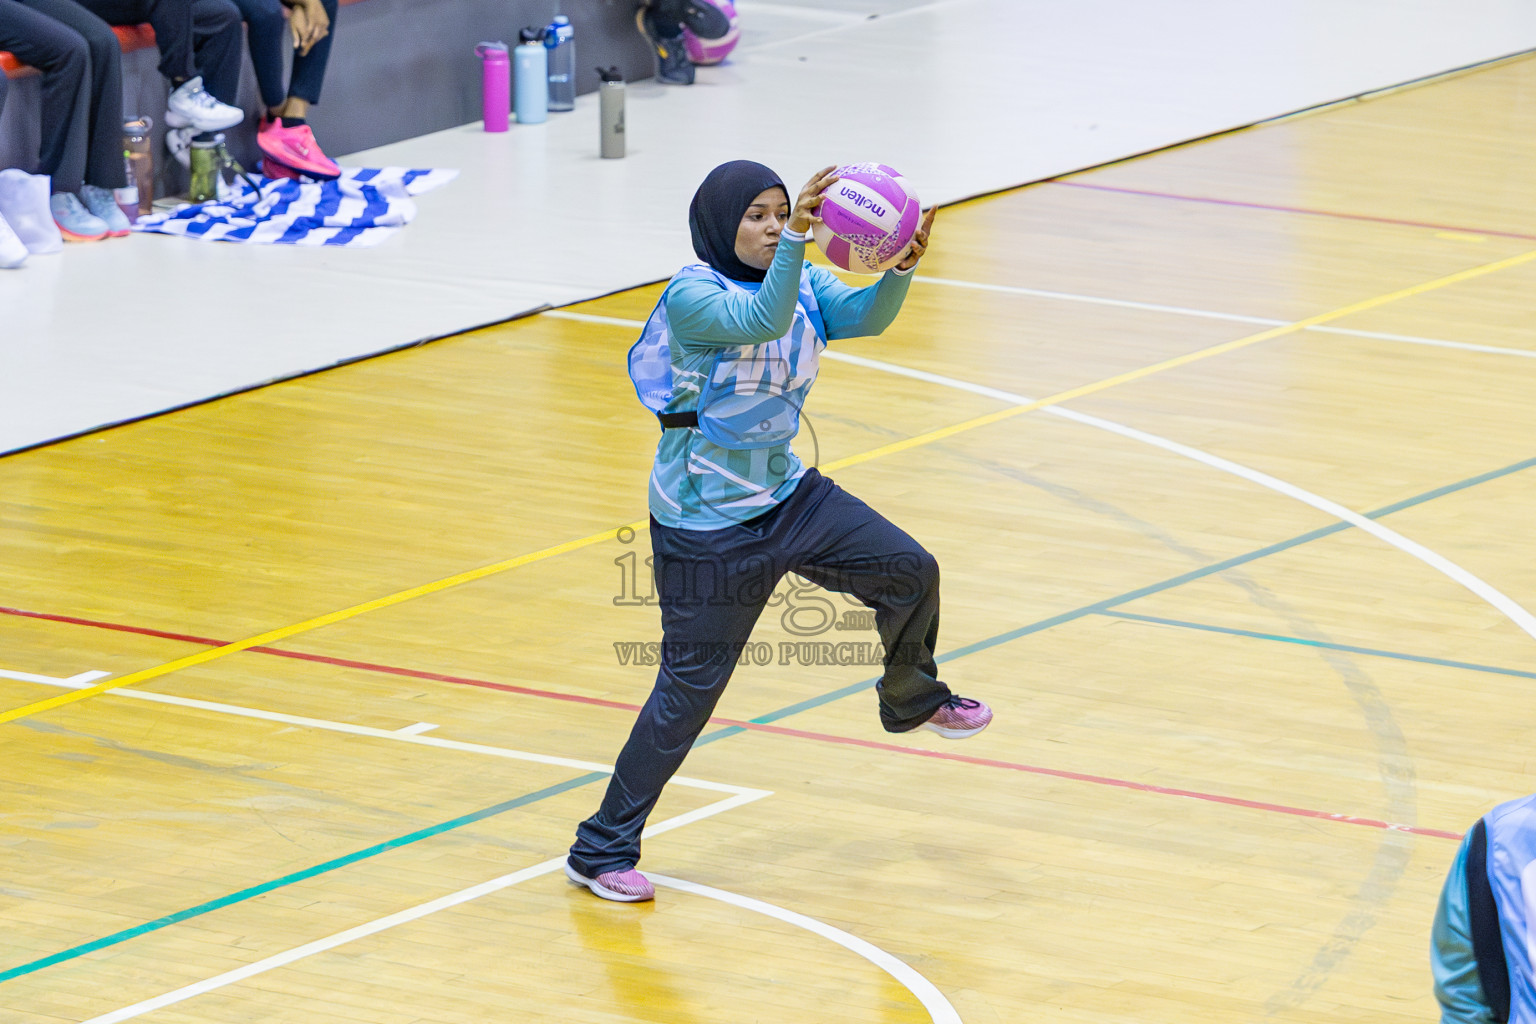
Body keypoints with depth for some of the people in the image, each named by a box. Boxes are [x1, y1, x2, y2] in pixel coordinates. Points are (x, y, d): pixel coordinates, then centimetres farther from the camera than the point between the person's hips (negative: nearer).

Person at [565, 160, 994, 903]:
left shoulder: (803, 284, 1)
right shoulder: (692, 296, -19)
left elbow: (866, 316, -15)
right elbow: (764, 320, -38)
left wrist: (902, 268, -35)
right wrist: (796, 239, -52)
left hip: (788, 497, 7)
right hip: (706, 528, -7)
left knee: (910, 570, -3)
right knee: (690, 690, -2)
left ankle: (912, 699, 29)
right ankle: (602, 851, 9)